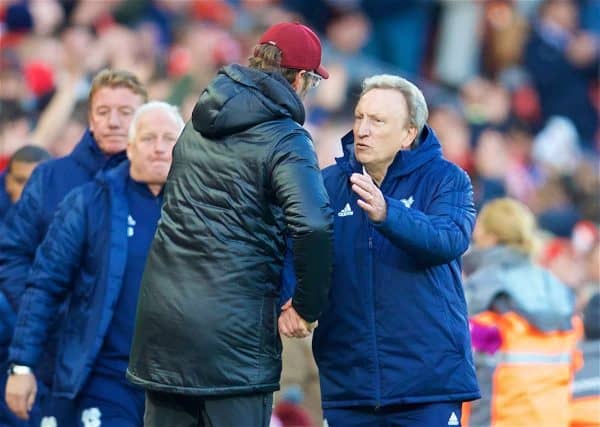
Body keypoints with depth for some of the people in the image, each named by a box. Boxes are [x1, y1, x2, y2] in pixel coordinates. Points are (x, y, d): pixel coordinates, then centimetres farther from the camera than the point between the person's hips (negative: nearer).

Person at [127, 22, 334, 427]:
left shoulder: (200, 124, 13)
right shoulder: (285, 140, -10)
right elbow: (313, 226, -23)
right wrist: (308, 307, -10)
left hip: (161, 313, 7)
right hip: (231, 327, -6)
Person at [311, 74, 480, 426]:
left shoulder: (446, 180, 0)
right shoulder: (330, 183, 8)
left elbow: (450, 240, -19)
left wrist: (387, 215, -36)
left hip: (428, 378, -3)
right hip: (347, 381, 3)